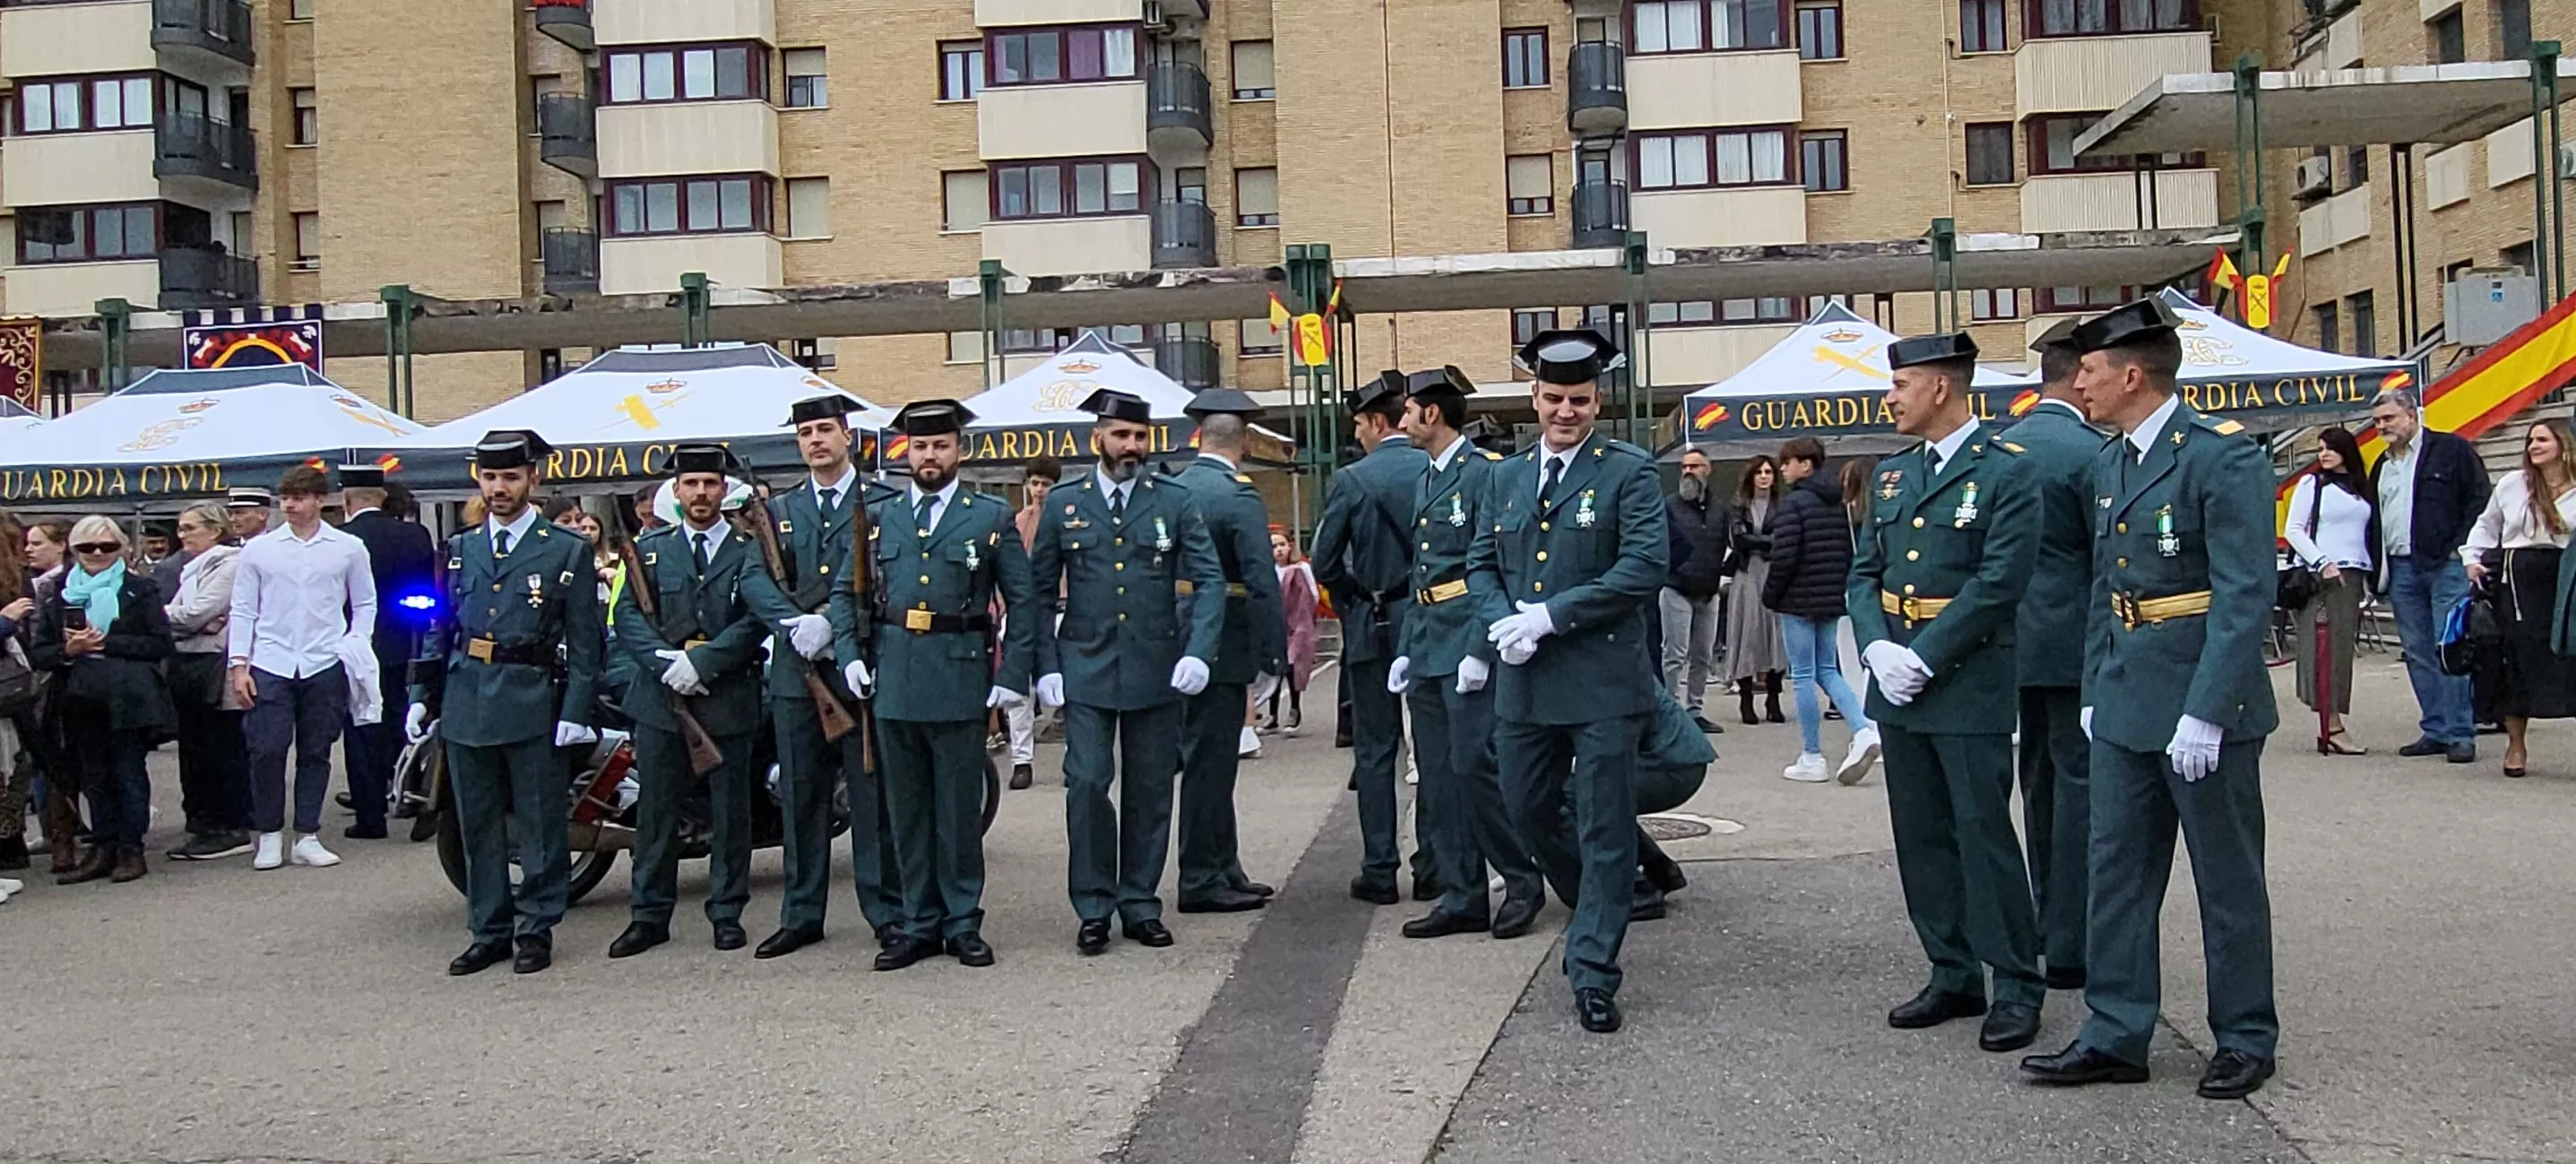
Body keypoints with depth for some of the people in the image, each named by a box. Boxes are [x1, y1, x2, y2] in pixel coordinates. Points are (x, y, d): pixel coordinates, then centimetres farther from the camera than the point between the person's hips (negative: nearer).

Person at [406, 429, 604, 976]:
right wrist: (422, 696, 9)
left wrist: (576, 711, -10)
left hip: (532, 704, -4)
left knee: (539, 824, 3)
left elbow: (584, 642, -3)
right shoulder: (459, 549, 14)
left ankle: (536, 930, 13)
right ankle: (489, 931, 20)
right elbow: (440, 630, 17)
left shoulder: (567, 551, 1)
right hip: (466, 703, 4)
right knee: (478, 826, 10)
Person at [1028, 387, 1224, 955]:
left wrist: (1198, 652, -13)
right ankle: (1093, 907, 5)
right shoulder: (1063, 503, 6)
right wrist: (1046, 666, -1)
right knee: (1087, 784, -8)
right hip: (1086, 668, -1)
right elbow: (1041, 590, 7)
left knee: (1150, 791, 6)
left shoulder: (1175, 503, 5)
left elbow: (1209, 580, 1)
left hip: (1156, 669, 1)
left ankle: (1140, 904, 17)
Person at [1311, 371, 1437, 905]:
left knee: (1375, 749, 5)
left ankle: (1379, 871, 6)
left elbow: (1325, 562, -6)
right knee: (1434, 745, 9)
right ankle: (1432, 867, 12)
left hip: (1374, 626, -2)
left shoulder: (1352, 480, -8)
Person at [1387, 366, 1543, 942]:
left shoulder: (1485, 472, -9)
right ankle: (1462, 898, 14)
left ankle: (1522, 880, 6)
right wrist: (1406, 650, 15)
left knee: (1473, 764, -11)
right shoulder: (1425, 482, 18)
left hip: (1468, 642, -9)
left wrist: (1479, 650, -19)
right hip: (1427, 645, 9)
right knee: (1437, 777, 8)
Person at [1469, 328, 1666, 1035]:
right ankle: (1595, 907, 39)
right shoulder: (1506, 477, 13)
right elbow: (1481, 562, 15)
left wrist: (1551, 616, -17)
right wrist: (1502, 622, -6)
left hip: (1603, 680, -6)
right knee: (1527, 809, 15)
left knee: (1604, 829, -1)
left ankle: (1593, 974, 8)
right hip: (1524, 681, 6)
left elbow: (1644, 566, -14)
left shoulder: (1629, 472, -4)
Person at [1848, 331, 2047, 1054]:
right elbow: (1864, 573, 12)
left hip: (1969, 683, -7)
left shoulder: (2006, 473, -7)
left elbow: (1998, 582, -15)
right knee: (1922, 837, 10)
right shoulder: (1891, 476, 14)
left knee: (1983, 834, -4)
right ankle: (1953, 976, 20)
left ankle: (2016, 987, 7)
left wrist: (1924, 658, -16)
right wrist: (1877, 648, -5)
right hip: (1898, 687, 7)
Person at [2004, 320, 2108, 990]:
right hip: (2076, 645, -8)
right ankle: (2070, 948, 0)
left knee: (2042, 784, 18)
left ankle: (2051, 924, 29)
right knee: (2081, 786, -3)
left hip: (2020, 640, 8)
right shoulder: (2089, 451, -15)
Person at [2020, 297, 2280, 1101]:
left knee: (2227, 881, 6)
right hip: (2126, 707, 8)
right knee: (2117, 873, 10)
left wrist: (2204, 713, -21)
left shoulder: (2223, 456, -14)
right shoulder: (2109, 463, 12)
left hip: (2205, 706, -8)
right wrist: (2094, 694, 13)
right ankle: (2115, 1038, 18)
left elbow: (2246, 596, -18)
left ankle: (2246, 1041, 21)